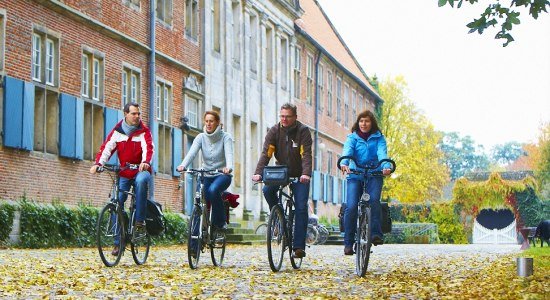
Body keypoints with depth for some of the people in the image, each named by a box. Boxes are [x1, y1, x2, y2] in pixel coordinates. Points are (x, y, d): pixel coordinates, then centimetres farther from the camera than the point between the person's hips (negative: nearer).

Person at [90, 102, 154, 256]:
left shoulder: (144, 131, -2)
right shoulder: (117, 131, 5)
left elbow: (148, 148, -18)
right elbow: (107, 148, -4)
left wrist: (145, 162, -39)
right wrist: (98, 163, -22)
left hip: (141, 170, -3)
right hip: (124, 173, 3)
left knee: (141, 181, -37)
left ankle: (140, 221, -27)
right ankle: (118, 242, 2)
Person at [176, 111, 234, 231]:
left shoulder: (225, 137, -6)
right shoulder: (201, 137, 1)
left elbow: (229, 154, -23)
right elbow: (191, 153, -15)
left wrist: (228, 167, -46)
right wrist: (182, 165, -36)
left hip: (222, 175, -3)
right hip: (206, 175, 3)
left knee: (213, 190, -35)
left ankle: (220, 222, -16)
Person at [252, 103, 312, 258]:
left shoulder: (303, 131, -13)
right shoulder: (274, 131, -6)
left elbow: (306, 155, -24)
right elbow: (266, 153, -15)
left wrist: (306, 174, -41)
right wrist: (258, 173, -31)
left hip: (299, 175, -2)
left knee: (301, 208, -11)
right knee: (267, 190, -25)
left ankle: (298, 246, -10)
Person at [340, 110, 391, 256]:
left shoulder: (379, 138, 8)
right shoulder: (352, 138, 8)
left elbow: (382, 152, -11)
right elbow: (347, 151, -13)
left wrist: (386, 166, -32)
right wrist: (344, 163, -35)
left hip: (374, 175, 0)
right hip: (355, 176, 0)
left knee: (374, 200, -27)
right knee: (351, 207, -13)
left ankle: (376, 233, -23)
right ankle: (348, 243, -6)